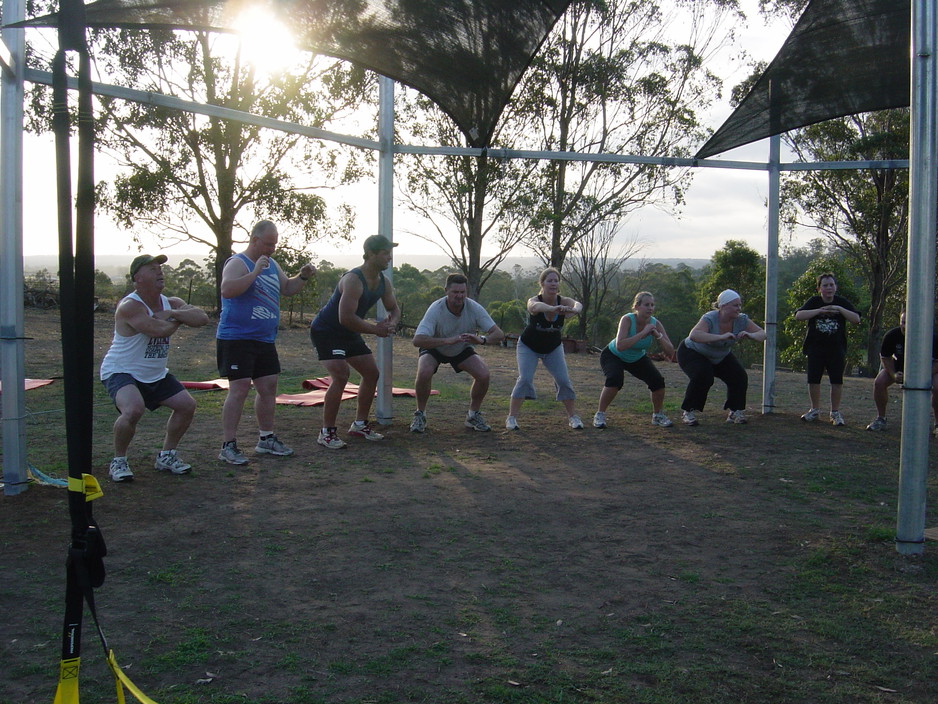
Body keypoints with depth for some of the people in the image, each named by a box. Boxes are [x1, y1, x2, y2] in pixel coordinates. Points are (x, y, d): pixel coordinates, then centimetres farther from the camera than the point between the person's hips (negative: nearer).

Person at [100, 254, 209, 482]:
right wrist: (179, 320, -13)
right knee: (133, 410, -33)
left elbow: (202, 317, -12)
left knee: (187, 405, 5)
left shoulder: (171, 304, 1)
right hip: (121, 372, -8)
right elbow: (159, 329, -33)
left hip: (156, 375, 8)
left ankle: (166, 456, 22)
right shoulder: (130, 306, -23)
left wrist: (174, 313, -25)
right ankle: (118, 462, -9)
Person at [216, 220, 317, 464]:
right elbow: (227, 290, -28)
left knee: (268, 388, 12)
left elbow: (287, 288, 27)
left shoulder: (272, 265, 14)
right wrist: (255, 272, -28)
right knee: (239, 389, -11)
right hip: (236, 338, -8)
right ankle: (228, 446, -6)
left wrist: (303, 276, 8)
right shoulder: (237, 263, -11)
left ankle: (266, 439, 25)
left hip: (265, 340, 8)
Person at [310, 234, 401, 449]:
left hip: (349, 334, 10)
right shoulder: (353, 280, -29)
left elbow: (394, 308, 13)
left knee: (372, 374, 9)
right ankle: (327, 432, -12)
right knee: (341, 377, -23)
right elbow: (346, 318, -36)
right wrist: (376, 329, -27)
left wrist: (391, 323, -11)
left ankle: (360, 424, 22)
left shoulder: (383, 282, -1)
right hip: (326, 332, -9)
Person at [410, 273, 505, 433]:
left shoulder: (474, 308, -24)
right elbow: (417, 340, -43)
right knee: (424, 373, -31)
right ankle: (420, 415, -6)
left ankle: (473, 415, 5)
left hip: (462, 350, 2)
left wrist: (482, 339, -50)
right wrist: (448, 340, -57)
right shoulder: (436, 309, -32)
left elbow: (499, 334, -27)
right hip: (434, 349, -2)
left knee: (483, 374, -21)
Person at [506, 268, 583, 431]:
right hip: (528, 347, -3)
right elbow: (536, 306, -54)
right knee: (525, 379, -16)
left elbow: (578, 304, -44)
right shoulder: (534, 300, -28)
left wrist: (574, 310, -71)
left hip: (553, 348, 3)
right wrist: (553, 309, -77)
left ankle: (572, 416, 12)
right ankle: (511, 417, -6)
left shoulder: (563, 301, -21)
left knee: (563, 380, -5)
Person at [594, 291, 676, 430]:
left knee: (658, 381, -14)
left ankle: (658, 415, 11)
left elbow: (670, 353, -21)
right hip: (612, 356, -4)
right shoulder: (627, 319, -31)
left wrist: (658, 335, -35)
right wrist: (642, 333, -45)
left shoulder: (655, 323, -19)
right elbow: (619, 346, -46)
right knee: (615, 379, -32)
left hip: (638, 358, 4)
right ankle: (600, 415, -12)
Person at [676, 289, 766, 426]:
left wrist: (750, 335, -38)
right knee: (703, 377, -31)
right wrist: (721, 337, -60)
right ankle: (688, 412, -13)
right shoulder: (709, 319, -34)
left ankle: (735, 412, 8)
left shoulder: (741, 320, -17)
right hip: (692, 353, -6)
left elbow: (762, 334, -15)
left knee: (740, 377, -10)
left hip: (721, 357, 6)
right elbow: (694, 335, -51)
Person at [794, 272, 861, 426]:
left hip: (836, 349, 0)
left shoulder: (842, 302, 3)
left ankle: (835, 412, 10)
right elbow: (798, 315, -11)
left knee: (837, 381, -1)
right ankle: (815, 410, 17)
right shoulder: (814, 302, 2)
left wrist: (840, 309, -17)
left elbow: (857, 319, -6)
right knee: (813, 380, 2)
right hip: (815, 348, 0)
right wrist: (819, 311, -19)